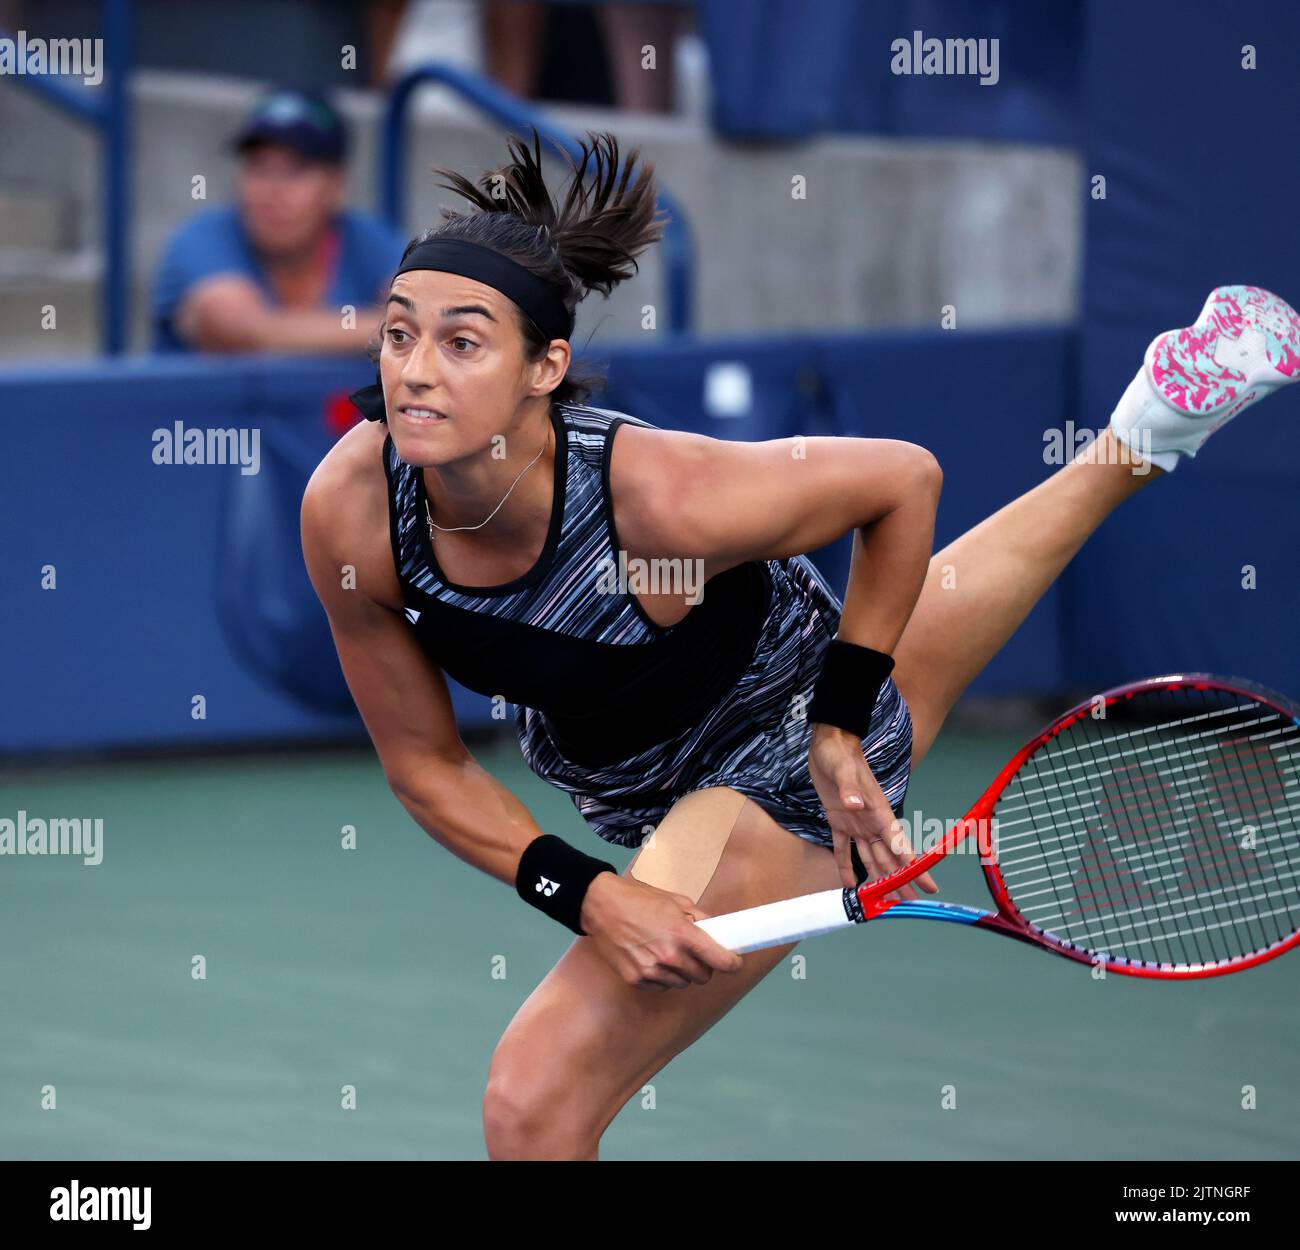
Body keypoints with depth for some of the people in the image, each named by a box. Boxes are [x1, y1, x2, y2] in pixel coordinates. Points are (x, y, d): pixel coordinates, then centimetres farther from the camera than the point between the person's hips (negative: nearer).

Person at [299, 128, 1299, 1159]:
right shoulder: (351, 507, -27)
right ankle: (1140, 434, 57)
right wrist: (584, 896, -26)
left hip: (791, 772, -5)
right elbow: (427, 764, -13)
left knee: (531, 1107, -16)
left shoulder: (659, 494, -39)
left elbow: (903, 480, -20)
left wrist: (840, 725, -18)